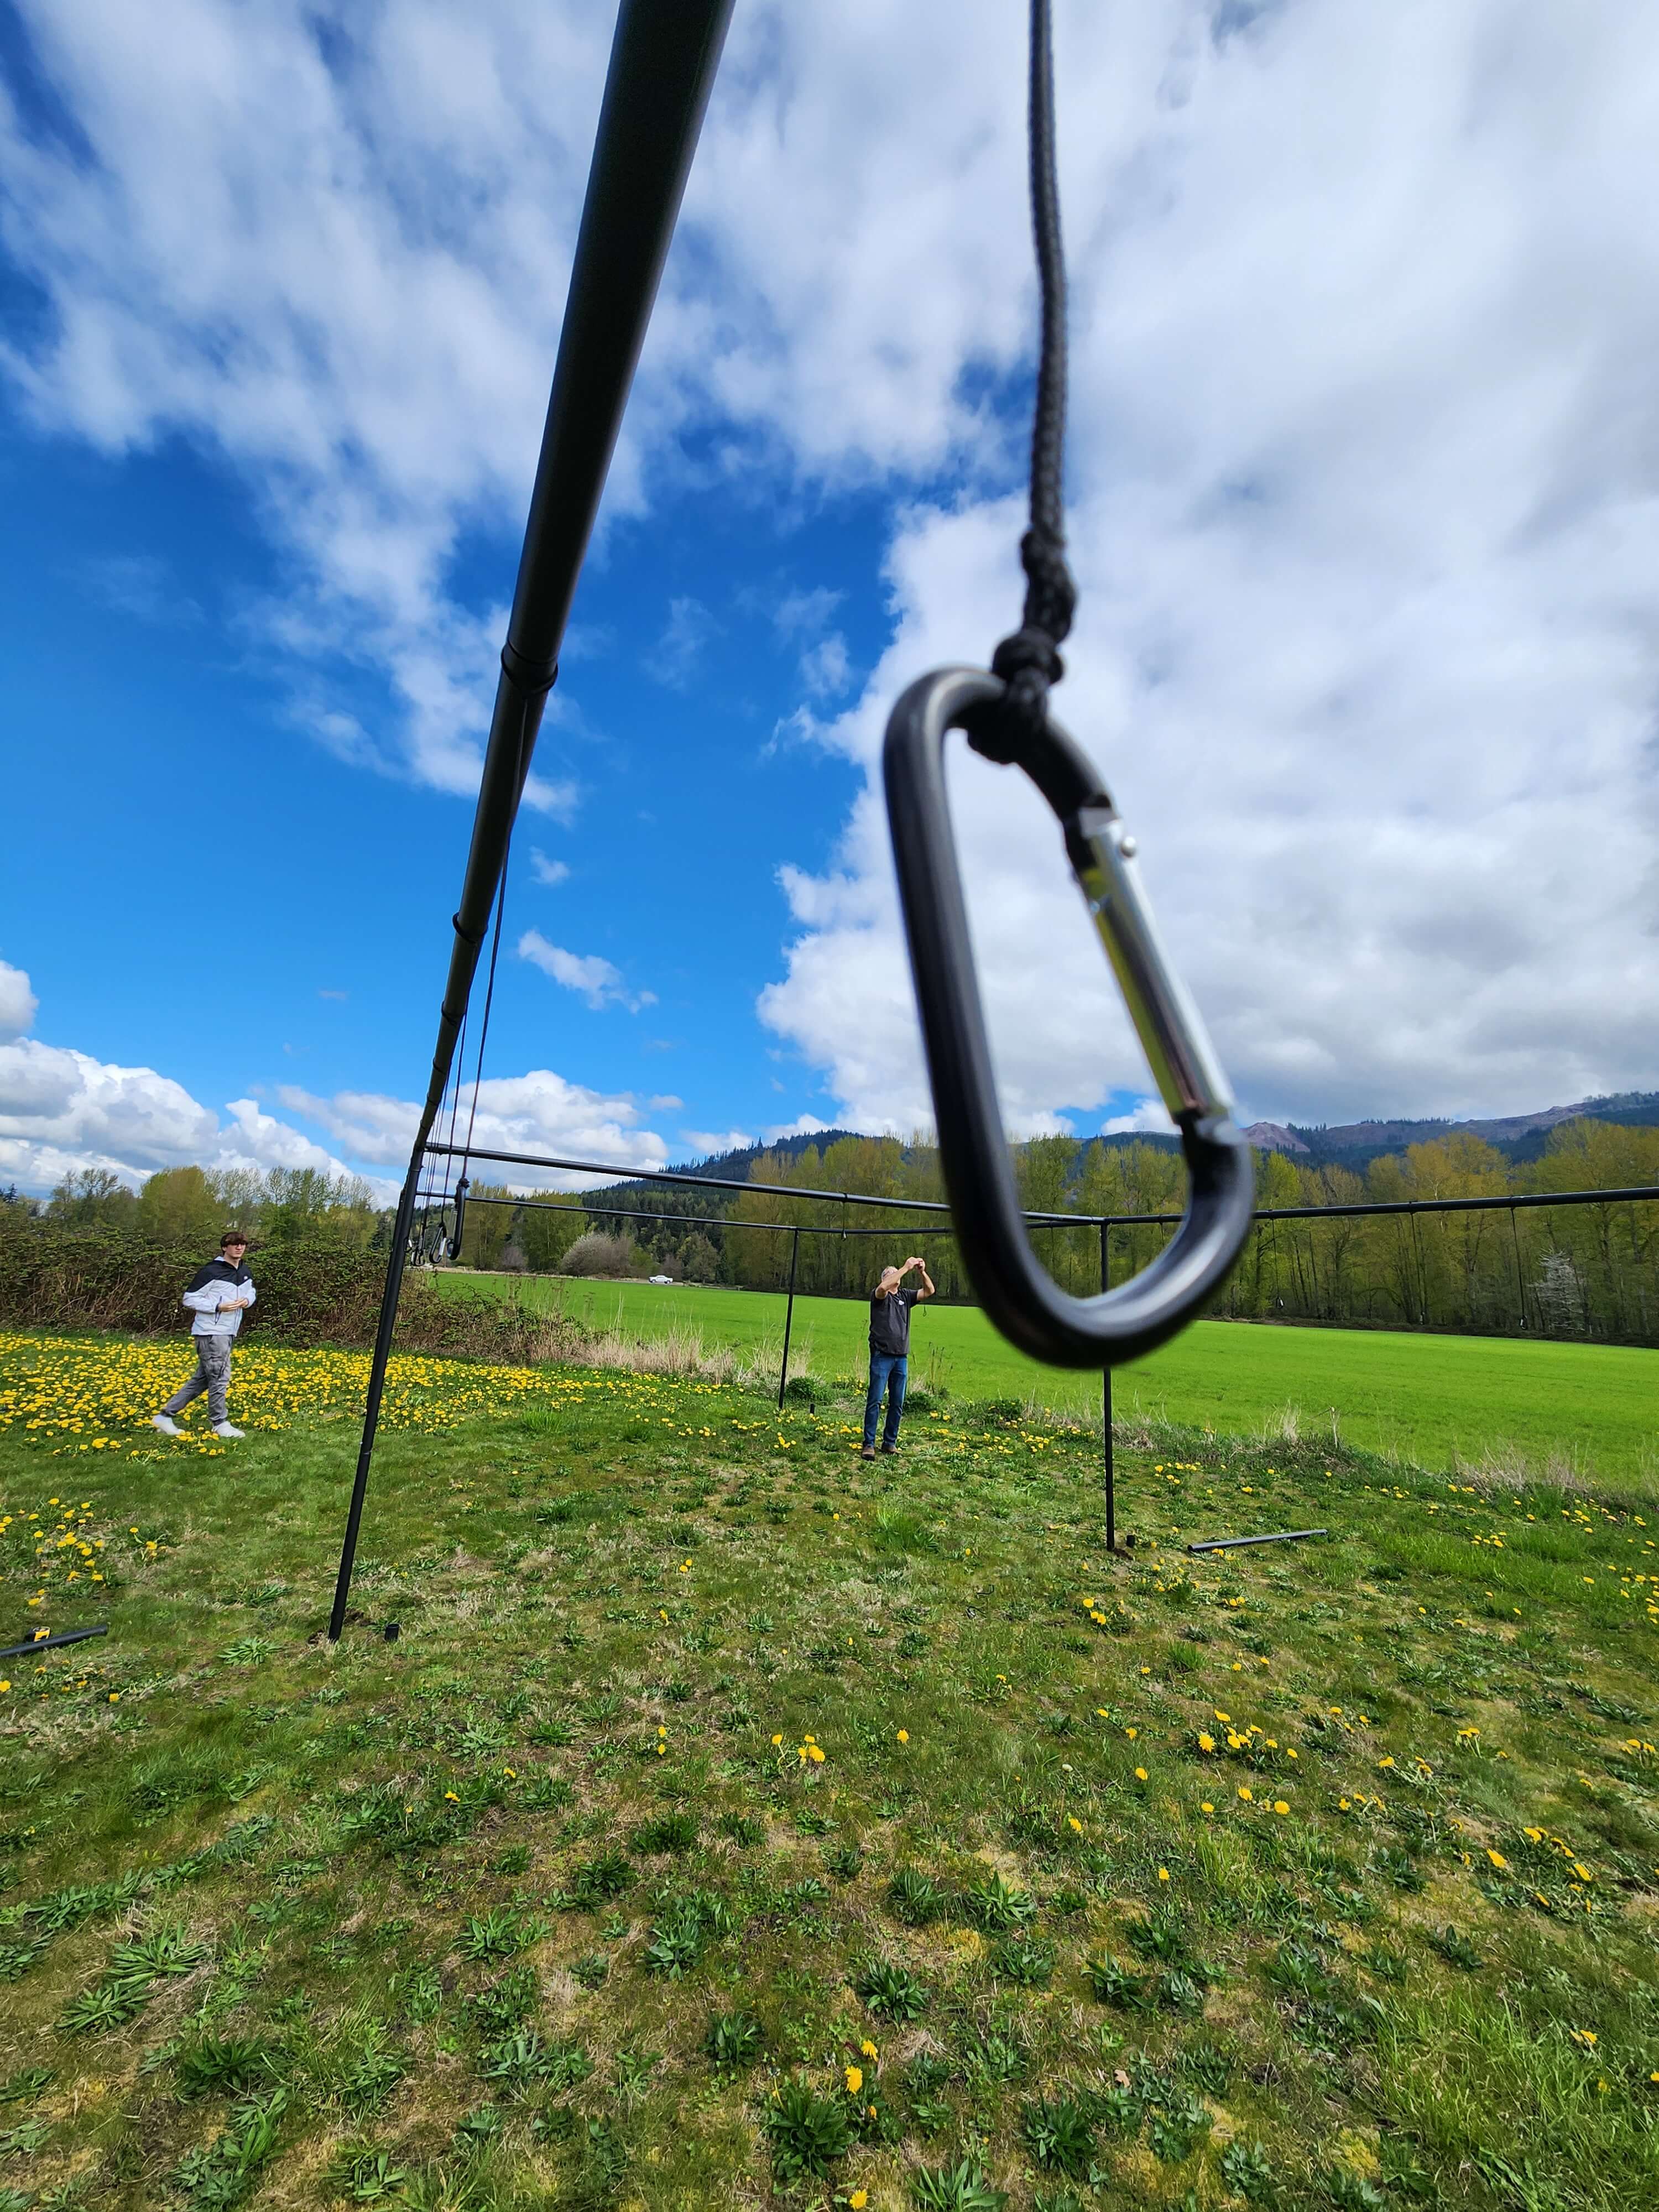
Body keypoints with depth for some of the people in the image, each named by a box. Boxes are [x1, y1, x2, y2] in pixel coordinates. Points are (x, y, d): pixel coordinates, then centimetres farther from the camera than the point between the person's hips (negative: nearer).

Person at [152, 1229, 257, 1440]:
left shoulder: (244, 1273, 11)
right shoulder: (211, 1271, -13)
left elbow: (251, 1291, 28)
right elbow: (190, 1299, -10)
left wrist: (248, 1300, 5)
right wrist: (218, 1307, -20)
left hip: (227, 1334, 8)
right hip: (211, 1333, -8)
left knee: (201, 1380, 13)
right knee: (220, 1378, -5)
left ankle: (165, 1416, 23)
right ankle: (220, 1424, 7)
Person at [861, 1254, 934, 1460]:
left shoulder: (905, 1296, 14)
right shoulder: (880, 1296, -1)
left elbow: (929, 1291, 8)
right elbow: (884, 1287, -25)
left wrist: (922, 1271, -8)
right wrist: (906, 1268, -23)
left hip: (902, 1358, 6)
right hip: (882, 1356, -5)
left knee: (897, 1404, 9)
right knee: (875, 1401, -6)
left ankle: (890, 1442, 19)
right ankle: (869, 1444, -2)